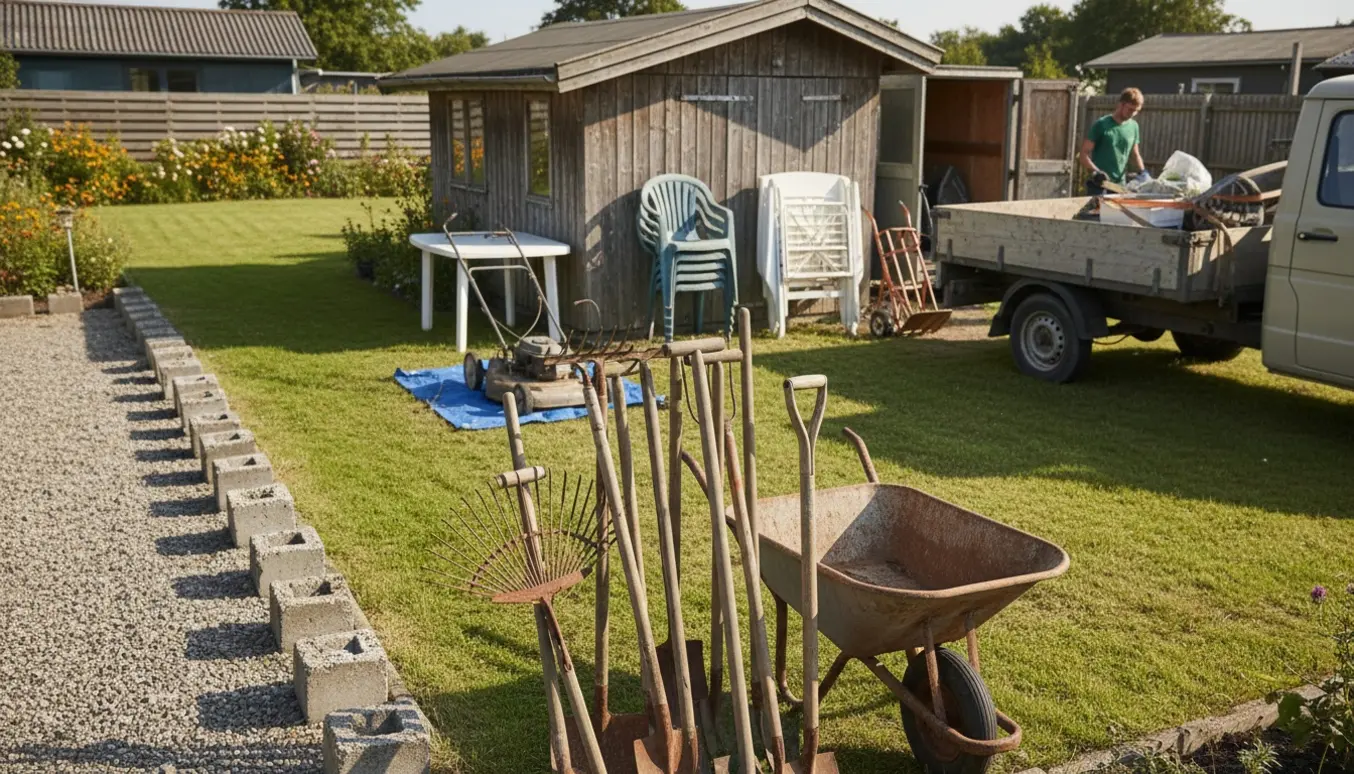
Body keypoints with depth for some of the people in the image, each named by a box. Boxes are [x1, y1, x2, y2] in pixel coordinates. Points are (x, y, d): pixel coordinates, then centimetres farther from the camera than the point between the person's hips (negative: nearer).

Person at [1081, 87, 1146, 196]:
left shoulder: (1133, 126, 8)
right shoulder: (1102, 124, -7)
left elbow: (1135, 154, 18)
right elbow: (1084, 153, -8)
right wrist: (1095, 171, -23)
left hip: (1120, 184, 5)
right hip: (1099, 184, -5)